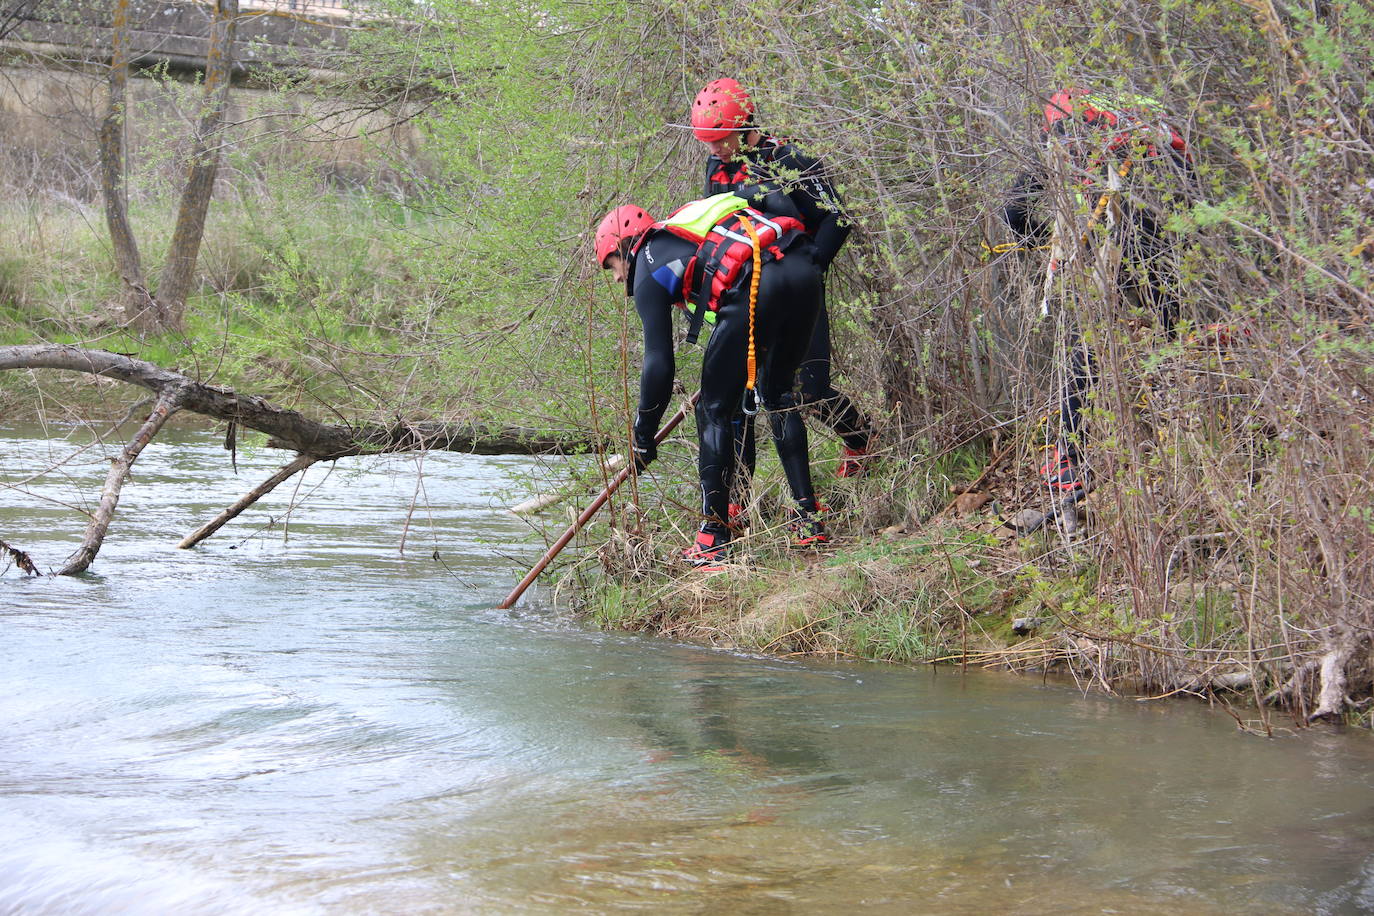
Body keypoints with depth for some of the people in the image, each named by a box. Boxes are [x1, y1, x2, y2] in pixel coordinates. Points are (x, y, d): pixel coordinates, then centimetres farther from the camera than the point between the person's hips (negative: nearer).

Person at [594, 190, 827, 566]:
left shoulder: (648, 270, 14)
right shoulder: (688, 222, 34)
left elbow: (659, 363, 7)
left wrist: (643, 436, 16)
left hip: (754, 288, -7)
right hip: (805, 271, 7)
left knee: (714, 411, 7)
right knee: (777, 395, 25)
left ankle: (714, 542, 6)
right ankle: (808, 519, 23)